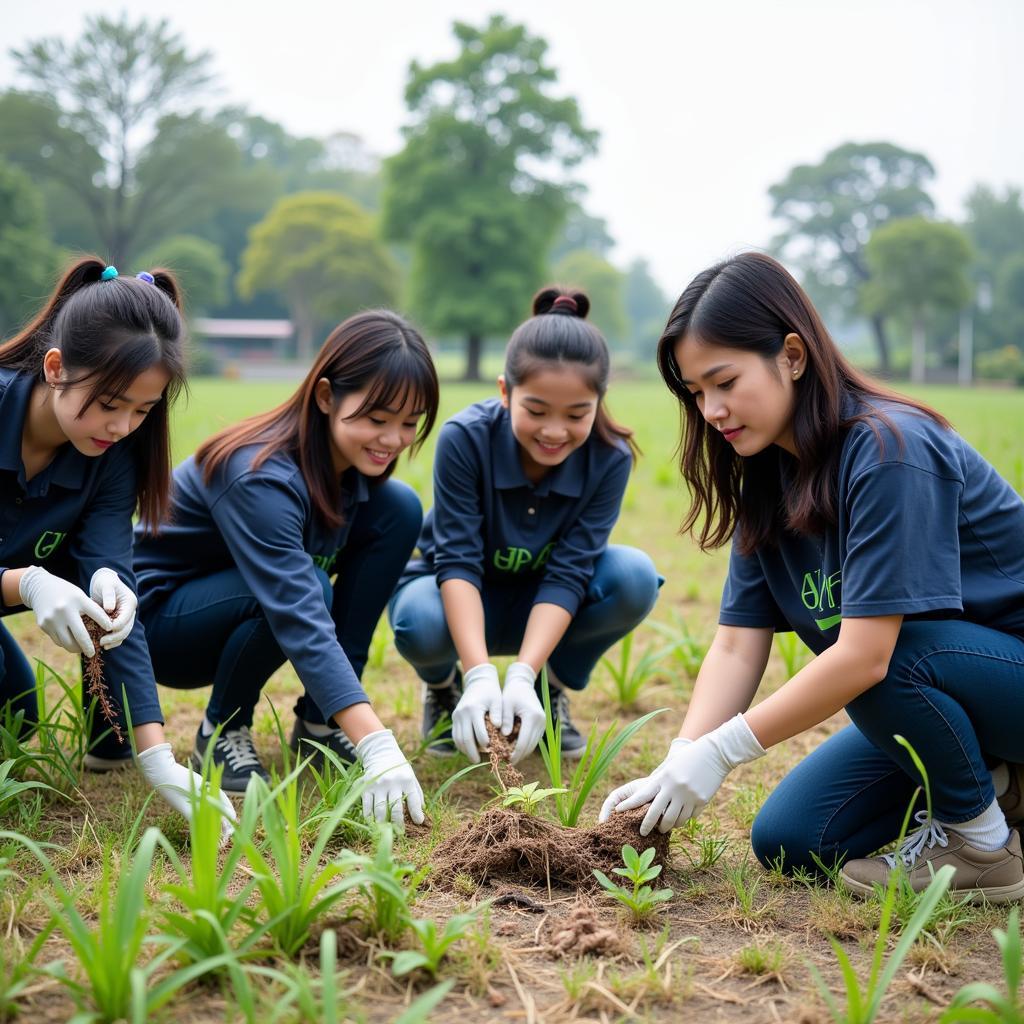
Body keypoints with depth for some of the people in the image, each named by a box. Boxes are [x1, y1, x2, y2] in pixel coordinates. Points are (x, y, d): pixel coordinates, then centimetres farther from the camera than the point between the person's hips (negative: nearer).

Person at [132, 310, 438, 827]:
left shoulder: (357, 458, -12)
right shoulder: (260, 476, -35)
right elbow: (301, 619, -43)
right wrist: (376, 745, -51)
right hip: (160, 616, -7)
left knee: (400, 508, -13)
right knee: (300, 590, -38)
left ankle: (319, 722, -6)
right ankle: (222, 730, -8)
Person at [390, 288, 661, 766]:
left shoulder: (610, 457, -21)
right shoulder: (465, 438, -27)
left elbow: (568, 573, -23)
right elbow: (457, 561, -29)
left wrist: (521, 676, -37)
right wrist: (480, 675, -43)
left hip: (542, 607, 2)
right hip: (462, 599, -2)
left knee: (634, 576, -27)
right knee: (422, 623, -37)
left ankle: (551, 691, 0)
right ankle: (443, 689, 2)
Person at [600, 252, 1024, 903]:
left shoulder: (889, 450, -27)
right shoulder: (767, 482, 0)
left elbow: (866, 653, -32)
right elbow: (738, 644, -5)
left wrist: (719, 752, -27)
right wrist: (675, 766, -18)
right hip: (927, 695, 8)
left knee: (883, 641, -35)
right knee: (787, 840, -4)